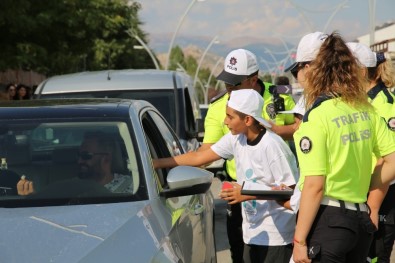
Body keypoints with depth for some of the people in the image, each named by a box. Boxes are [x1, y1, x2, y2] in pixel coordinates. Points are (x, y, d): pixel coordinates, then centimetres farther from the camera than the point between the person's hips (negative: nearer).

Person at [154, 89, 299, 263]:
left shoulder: (272, 145, -17)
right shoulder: (236, 139, 4)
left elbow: (290, 189, -17)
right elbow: (199, 157, 10)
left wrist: (248, 194, -20)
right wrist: (157, 163, 7)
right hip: (252, 234, 7)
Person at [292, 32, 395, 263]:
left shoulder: (317, 115, -13)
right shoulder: (366, 109, 6)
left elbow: (314, 186, -16)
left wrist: (299, 240, -13)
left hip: (327, 220, -7)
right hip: (361, 218, 7)